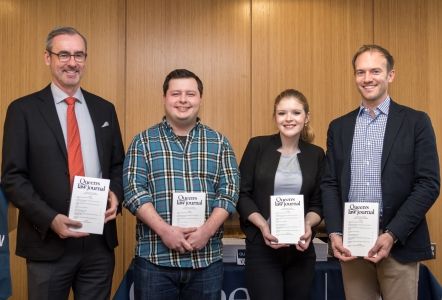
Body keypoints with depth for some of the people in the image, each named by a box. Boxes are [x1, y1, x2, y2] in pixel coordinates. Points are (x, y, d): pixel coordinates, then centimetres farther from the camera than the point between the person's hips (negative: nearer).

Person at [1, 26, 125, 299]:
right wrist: (50, 219, -17)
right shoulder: (23, 110, -2)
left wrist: (116, 195, -7)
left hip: (100, 241, 3)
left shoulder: (104, 109, 9)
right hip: (48, 242, -3)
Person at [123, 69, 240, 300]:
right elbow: (133, 190, -5)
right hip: (154, 259, -1)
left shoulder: (218, 142, 8)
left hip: (207, 259, 2)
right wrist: (164, 230, -17)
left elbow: (229, 191, 2)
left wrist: (207, 230, -13)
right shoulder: (143, 142, 4)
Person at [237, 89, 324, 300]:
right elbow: (242, 194, -3)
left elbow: (318, 202, 8)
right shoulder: (257, 146, -2)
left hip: (301, 247, 3)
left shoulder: (316, 154, 6)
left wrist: (308, 224, -12)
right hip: (262, 247, -3)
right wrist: (263, 225, -16)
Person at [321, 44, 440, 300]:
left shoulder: (416, 122, 0)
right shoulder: (339, 127, 10)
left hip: (399, 244, -3)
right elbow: (330, 184, 8)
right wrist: (335, 233, -5)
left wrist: (392, 235, -14)